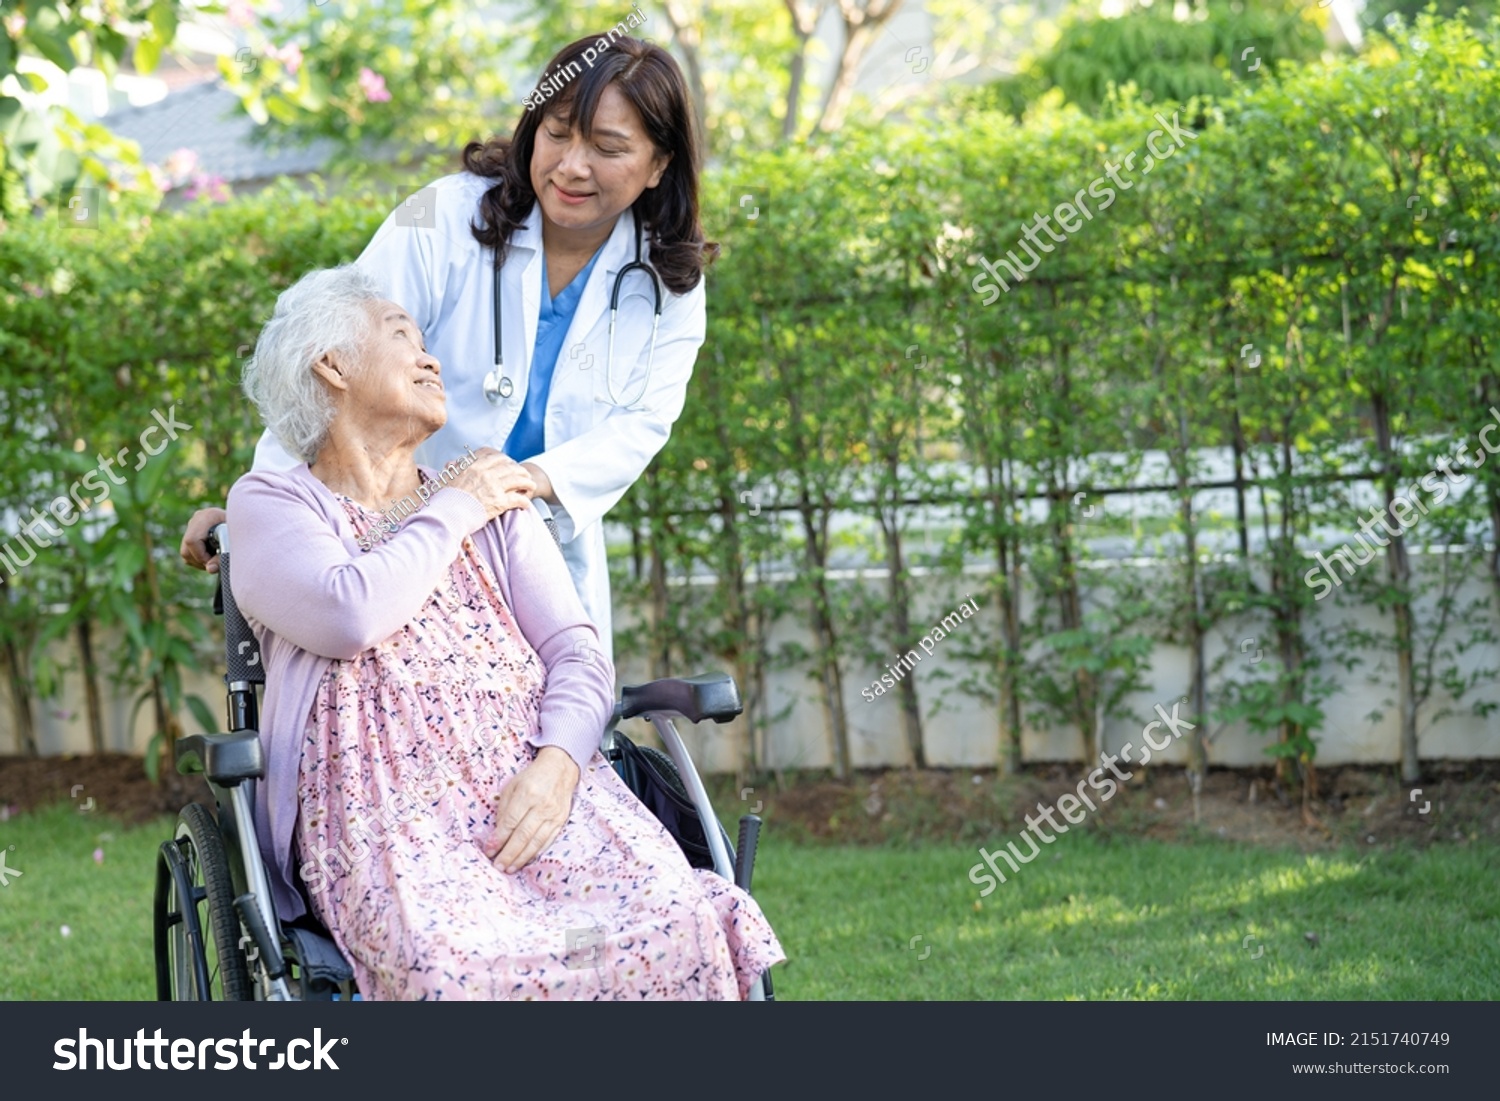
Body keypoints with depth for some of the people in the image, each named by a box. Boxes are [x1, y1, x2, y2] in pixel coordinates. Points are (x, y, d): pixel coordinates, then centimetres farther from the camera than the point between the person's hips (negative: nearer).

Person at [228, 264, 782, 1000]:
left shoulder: (497, 503, 27)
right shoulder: (270, 503, 13)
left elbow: (576, 655, 14)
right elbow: (347, 616, -9)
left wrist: (556, 763, -8)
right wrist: (454, 510, 6)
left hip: (533, 781, 4)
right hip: (385, 803, -4)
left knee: (678, 924, -29)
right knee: (457, 961, -38)